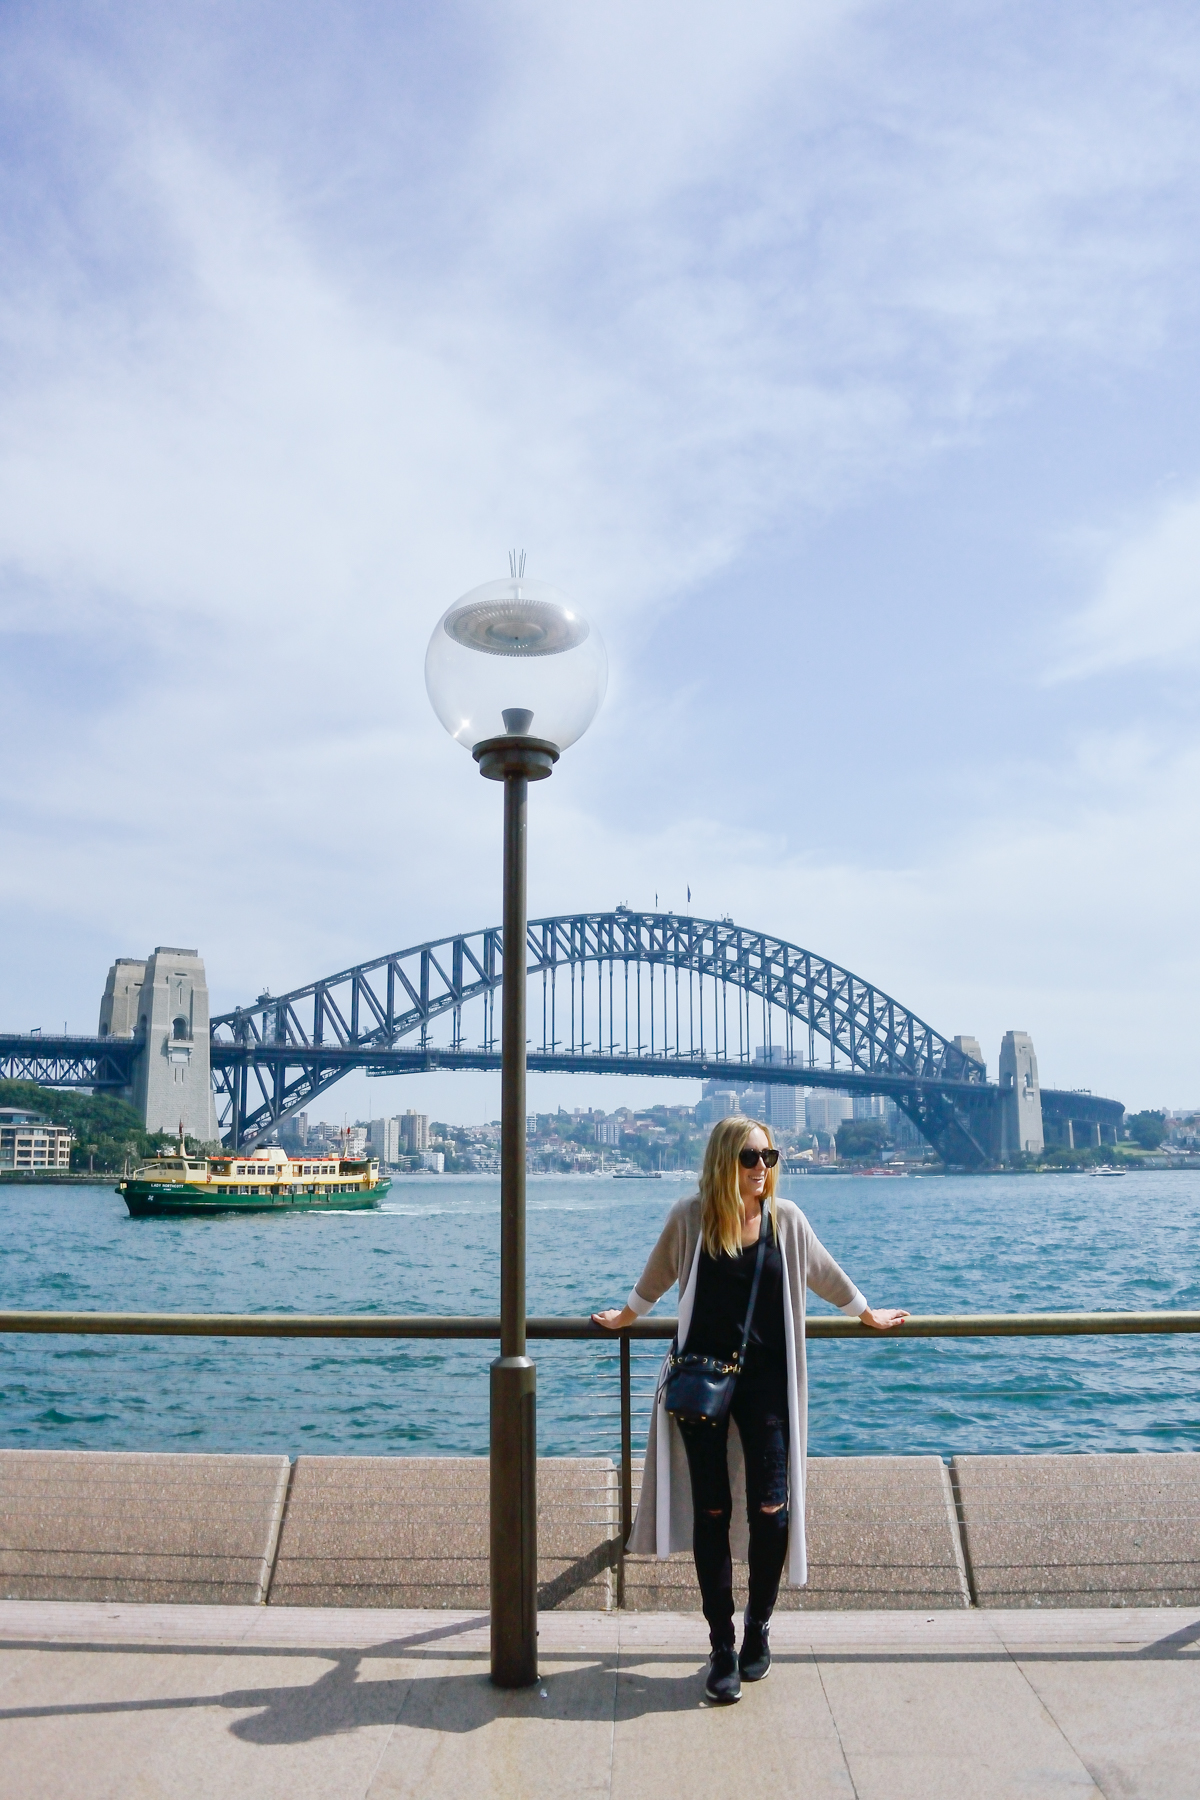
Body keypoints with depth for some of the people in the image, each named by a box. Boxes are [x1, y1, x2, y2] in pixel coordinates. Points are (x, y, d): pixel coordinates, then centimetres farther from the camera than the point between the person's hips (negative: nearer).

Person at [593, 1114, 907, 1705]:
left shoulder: (785, 1218, -1)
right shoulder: (690, 1217, -6)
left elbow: (825, 1274, 17)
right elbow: (655, 1278, 14)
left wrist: (868, 1315, 29)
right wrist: (624, 1316, 27)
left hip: (765, 1379, 1)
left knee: (771, 1508, -5)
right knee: (711, 1512, 2)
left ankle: (758, 1625, 18)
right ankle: (722, 1646, 14)